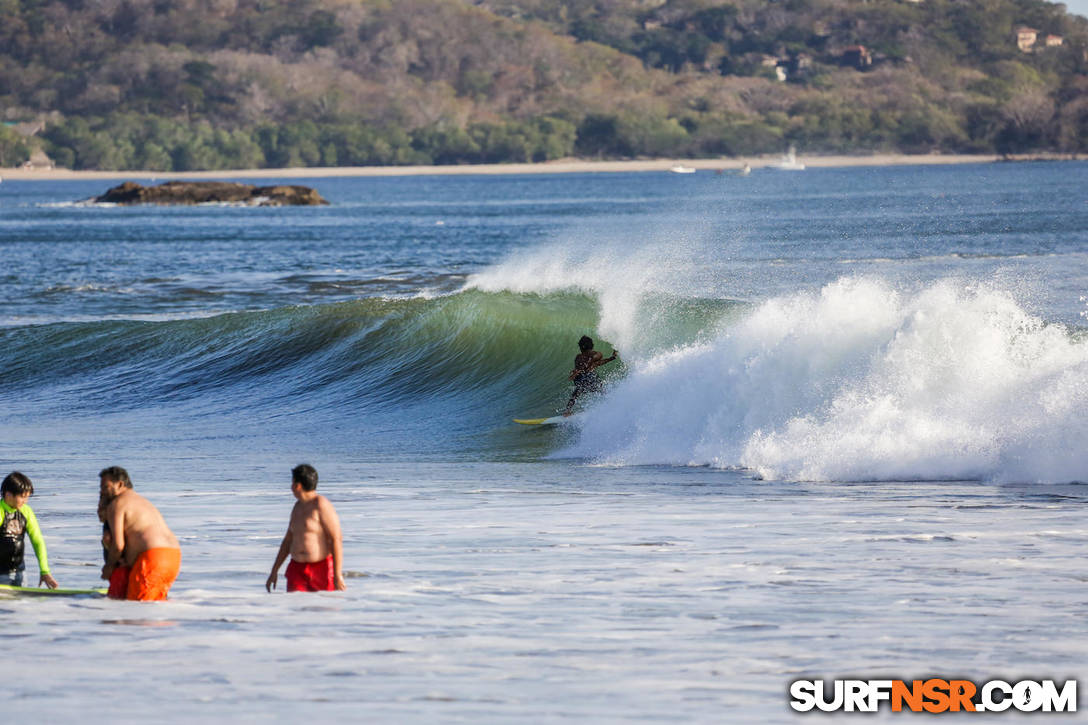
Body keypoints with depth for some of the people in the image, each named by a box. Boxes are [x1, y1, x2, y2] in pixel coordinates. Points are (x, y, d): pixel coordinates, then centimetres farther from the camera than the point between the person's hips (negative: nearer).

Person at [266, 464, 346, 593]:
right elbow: (288, 540, 22)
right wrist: (274, 571, 19)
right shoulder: (298, 506, 15)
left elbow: (337, 541, -15)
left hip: (322, 568, -6)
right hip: (297, 570, 6)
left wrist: (338, 575, -20)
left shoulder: (322, 505, -10)